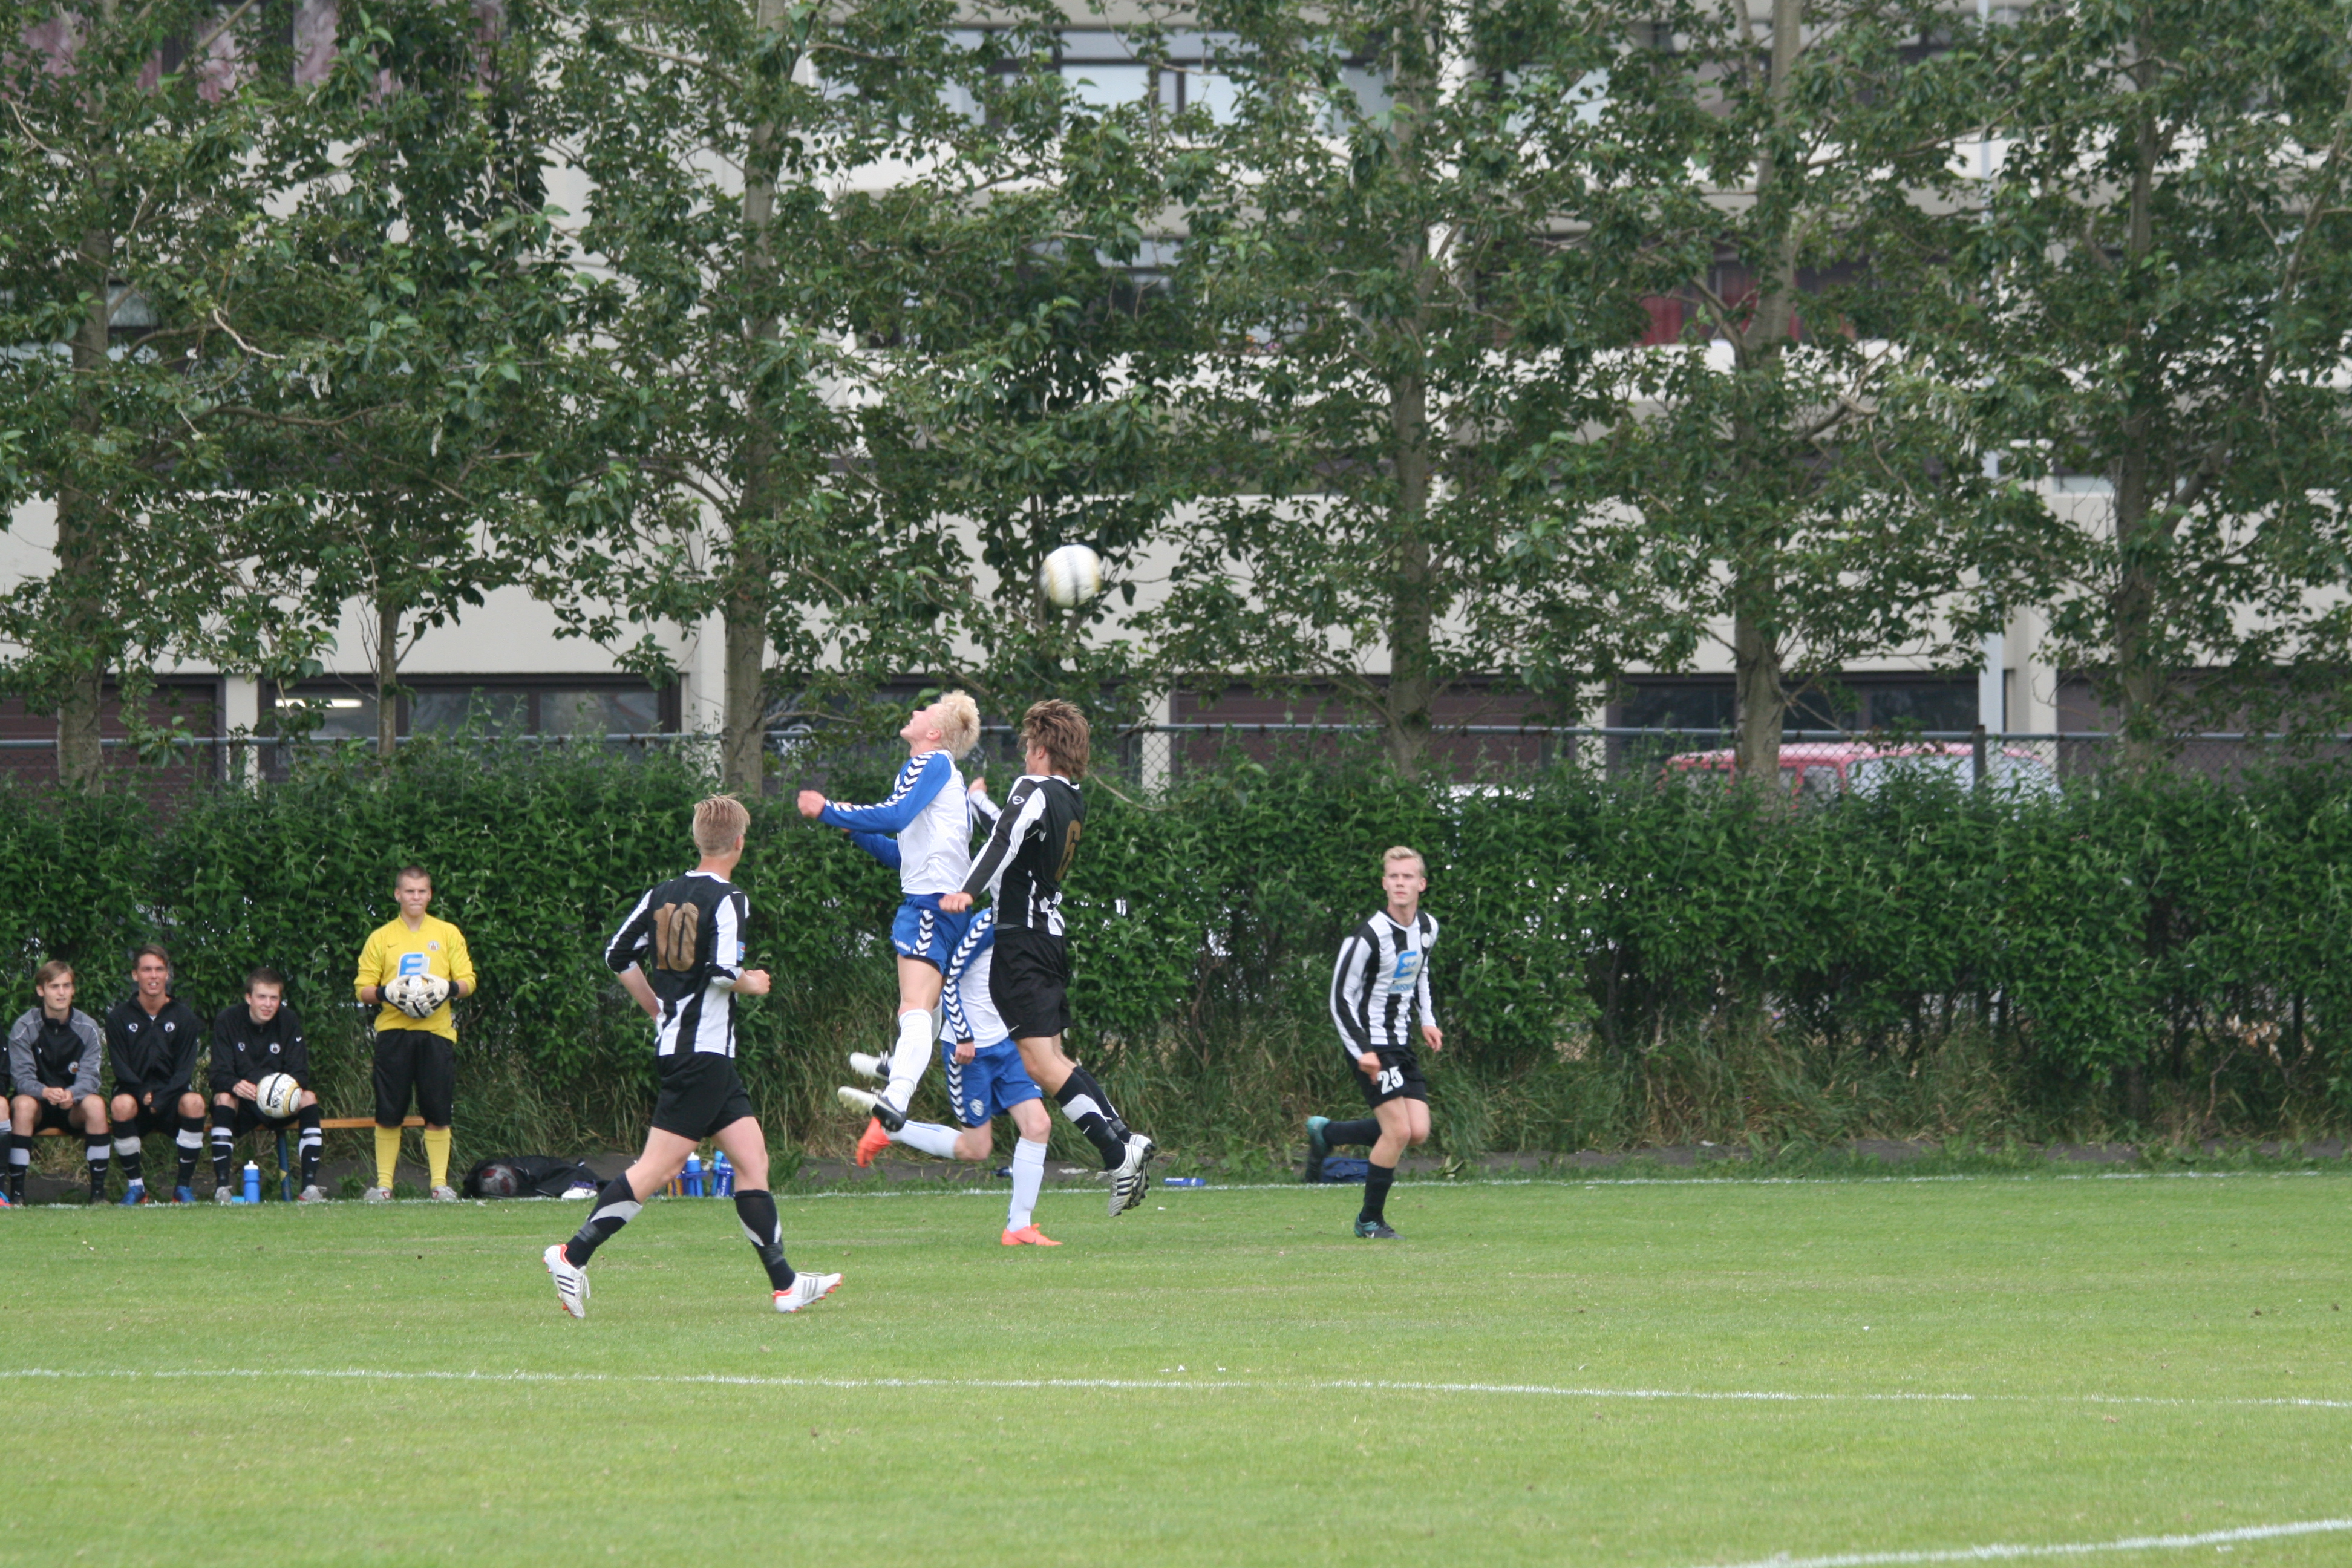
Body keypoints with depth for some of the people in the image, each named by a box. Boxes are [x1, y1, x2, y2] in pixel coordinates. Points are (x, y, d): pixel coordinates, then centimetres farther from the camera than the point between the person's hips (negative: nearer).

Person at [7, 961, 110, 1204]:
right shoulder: (24, 1028, -10)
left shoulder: (87, 1027, -6)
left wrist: (72, 1094, -37)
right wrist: (45, 1092, -38)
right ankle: (16, 1191, -32)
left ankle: (98, 1190, -26)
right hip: (38, 1104, -1)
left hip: (74, 1107, 1)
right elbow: (22, 1077, -16)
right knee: (23, 1104, -35)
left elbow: (89, 1077, -13)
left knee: (95, 1104, -31)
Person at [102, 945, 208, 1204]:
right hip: (135, 1093, -1)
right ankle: (135, 1185, -17)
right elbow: (121, 1068, -2)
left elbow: (185, 1069, -1)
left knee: (194, 1102, -34)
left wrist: (160, 1099, -16)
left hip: (171, 1097, 1)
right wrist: (143, 1095, -19)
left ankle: (184, 1186, -19)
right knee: (122, 1105, -36)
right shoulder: (120, 1016, 4)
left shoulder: (183, 1016, 5)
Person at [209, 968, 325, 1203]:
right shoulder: (228, 1021, -9)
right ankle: (221, 1186, -36)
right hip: (241, 1104, -2)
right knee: (223, 1098, -33)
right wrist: (235, 1086, -41)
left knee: (308, 1098, -25)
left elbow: (300, 1072, -9)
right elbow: (220, 1074, -17)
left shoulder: (289, 1021, -2)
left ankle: (310, 1184, -29)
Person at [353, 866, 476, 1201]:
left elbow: (468, 981, 8)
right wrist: (385, 993, -14)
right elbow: (363, 988, 7)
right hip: (393, 1031, 0)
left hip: (436, 1031, 0)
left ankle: (440, 1182, 2)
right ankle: (383, 1183, 4)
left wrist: (450, 988, -13)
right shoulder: (381, 938, 10)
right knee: (388, 1113, -2)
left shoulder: (448, 934, 11)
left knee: (438, 1113, -3)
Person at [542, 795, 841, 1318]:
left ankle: (785, 1284, 8)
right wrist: (751, 984, 0)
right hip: (704, 1053, -9)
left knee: (752, 1156, 10)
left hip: (674, 1043, 9)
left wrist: (658, 1010, 24)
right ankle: (573, 1255, -13)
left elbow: (619, 955, 13)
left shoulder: (664, 895, 11)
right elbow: (722, 971, -21)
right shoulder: (728, 901, -11)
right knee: (658, 1167, -10)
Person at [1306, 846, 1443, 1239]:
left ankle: (1327, 1133, 20)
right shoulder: (1368, 938, -19)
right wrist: (1361, 1051, -21)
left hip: (1402, 1043, 8)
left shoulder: (1427, 929, 4)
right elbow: (1341, 999, -14)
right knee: (1398, 1130, -13)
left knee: (1419, 1132, 0)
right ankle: (1370, 1221, 3)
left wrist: (1427, 1020, 11)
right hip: (1371, 1044, -8)